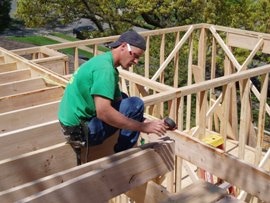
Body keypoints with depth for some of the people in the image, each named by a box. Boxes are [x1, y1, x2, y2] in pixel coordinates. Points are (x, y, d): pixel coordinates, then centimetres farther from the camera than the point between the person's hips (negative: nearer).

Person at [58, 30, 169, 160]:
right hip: (81, 130, -10)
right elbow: (103, 112, -31)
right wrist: (143, 127, -24)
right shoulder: (105, 67, -20)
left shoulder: (103, 60, 11)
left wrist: (141, 122, 0)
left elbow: (117, 100, 11)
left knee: (122, 98, 18)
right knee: (135, 104, -14)